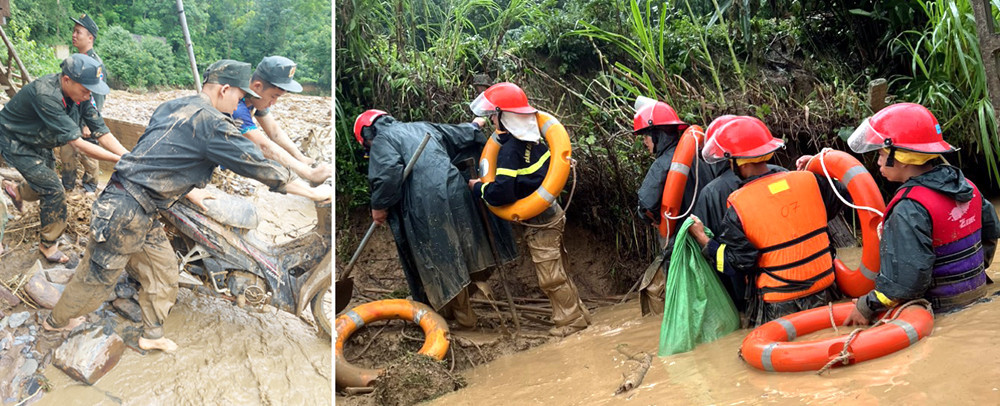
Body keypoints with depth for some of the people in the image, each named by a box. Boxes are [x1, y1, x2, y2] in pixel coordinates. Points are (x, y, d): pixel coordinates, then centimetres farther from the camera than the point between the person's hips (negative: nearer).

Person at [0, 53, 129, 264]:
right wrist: (119, 161, -42)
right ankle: (48, 245, 9)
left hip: (38, 143, 7)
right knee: (54, 191, -10)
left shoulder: (79, 94, -17)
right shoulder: (46, 95, -39)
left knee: (47, 187, 18)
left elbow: (102, 133, -17)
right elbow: (77, 143, -40)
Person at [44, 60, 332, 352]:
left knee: (162, 269, 16)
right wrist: (313, 192, -8)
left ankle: (151, 336, 27)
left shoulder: (172, 107, 8)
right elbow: (260, 167, -15)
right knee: (97, 276, 11)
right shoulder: (213, 124, -18)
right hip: (126, 211, -9)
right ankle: (56, 321, 33)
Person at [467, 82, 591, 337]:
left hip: (539, 223, -9)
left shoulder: (510, 149, -24)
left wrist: (478, 187, -13)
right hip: (551, 213, 9)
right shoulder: (532, 140, 2)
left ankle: (572, 320, 14)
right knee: (557, 272, 20)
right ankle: (576, 313, 31)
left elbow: (502, 192, -31)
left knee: (550, 277, 3)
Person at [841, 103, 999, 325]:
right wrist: (974, 272, 35)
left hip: (940, 309, -9)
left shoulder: (910, 209, -23)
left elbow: (908, 278, -28)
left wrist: (867, 306, -17)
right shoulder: (965, 186, 5)